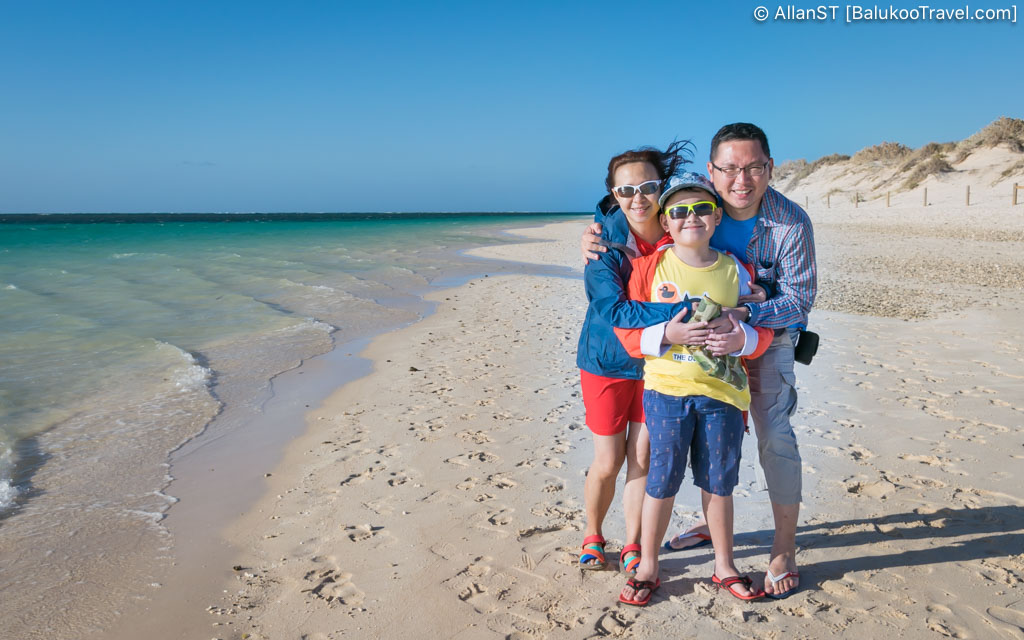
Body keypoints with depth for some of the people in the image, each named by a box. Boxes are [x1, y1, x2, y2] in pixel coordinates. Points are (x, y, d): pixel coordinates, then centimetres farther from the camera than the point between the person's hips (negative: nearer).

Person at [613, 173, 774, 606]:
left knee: (719, 483, 13)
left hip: (723, 392, 2)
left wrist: (741, 339, -14)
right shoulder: (650, 268, -2)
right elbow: (626, 330, -3)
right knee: (662, 482, 5)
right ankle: (647, 568, 24)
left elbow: (763, 331, 8)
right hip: (667, 390, -2)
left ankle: (724, 566, 32)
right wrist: (668, 334, -19)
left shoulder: (735, 270, 3)